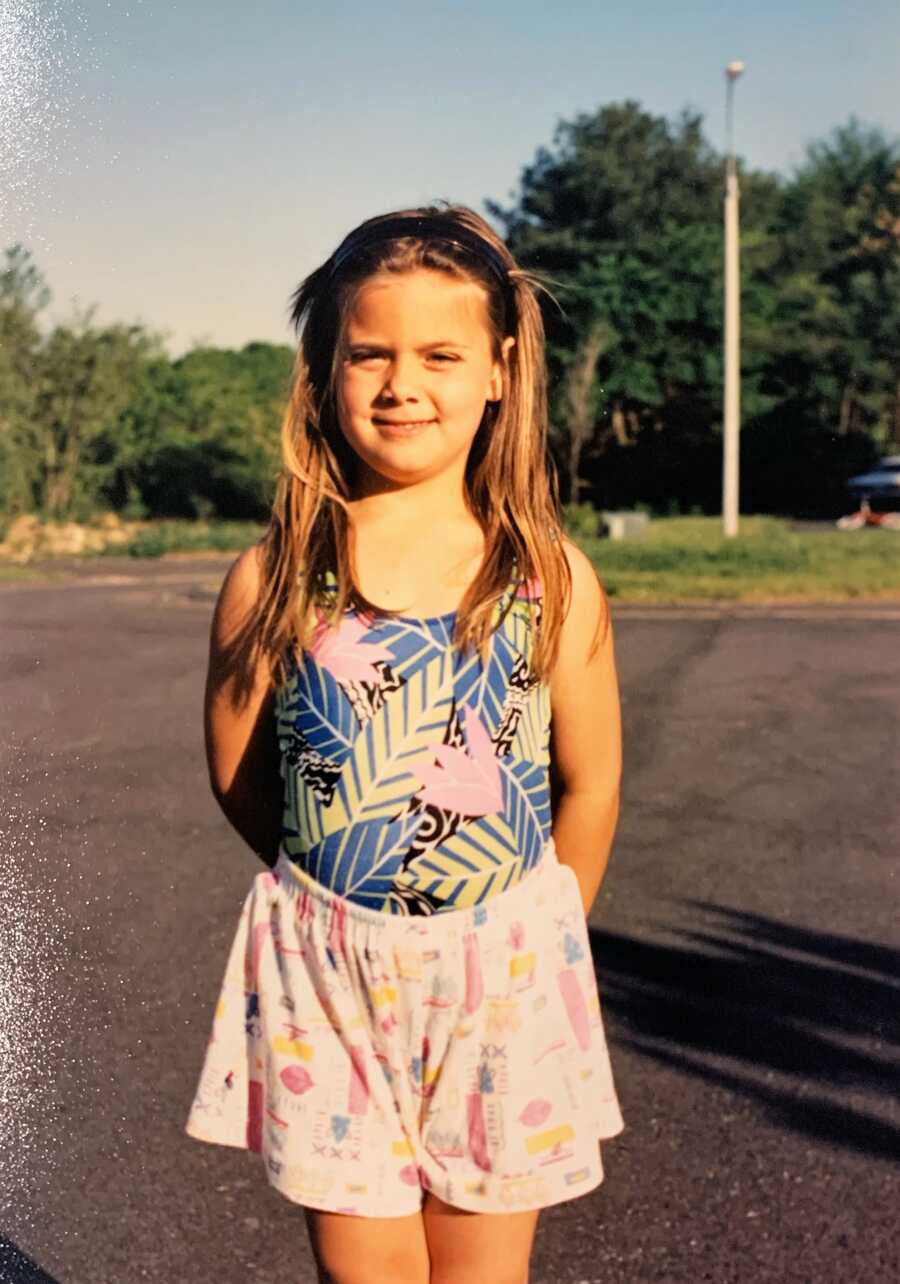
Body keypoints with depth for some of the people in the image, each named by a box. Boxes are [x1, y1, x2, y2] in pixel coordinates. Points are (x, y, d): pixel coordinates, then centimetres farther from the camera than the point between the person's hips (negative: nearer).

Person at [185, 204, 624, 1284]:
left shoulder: (553, 579, -6)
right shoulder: (274, 578, -7)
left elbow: (590, 782, 2)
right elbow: (237, 772, 4)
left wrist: (538, 935, 10)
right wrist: (346, 878, 10)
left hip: (503, 967, 1)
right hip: (326, 967, 0)